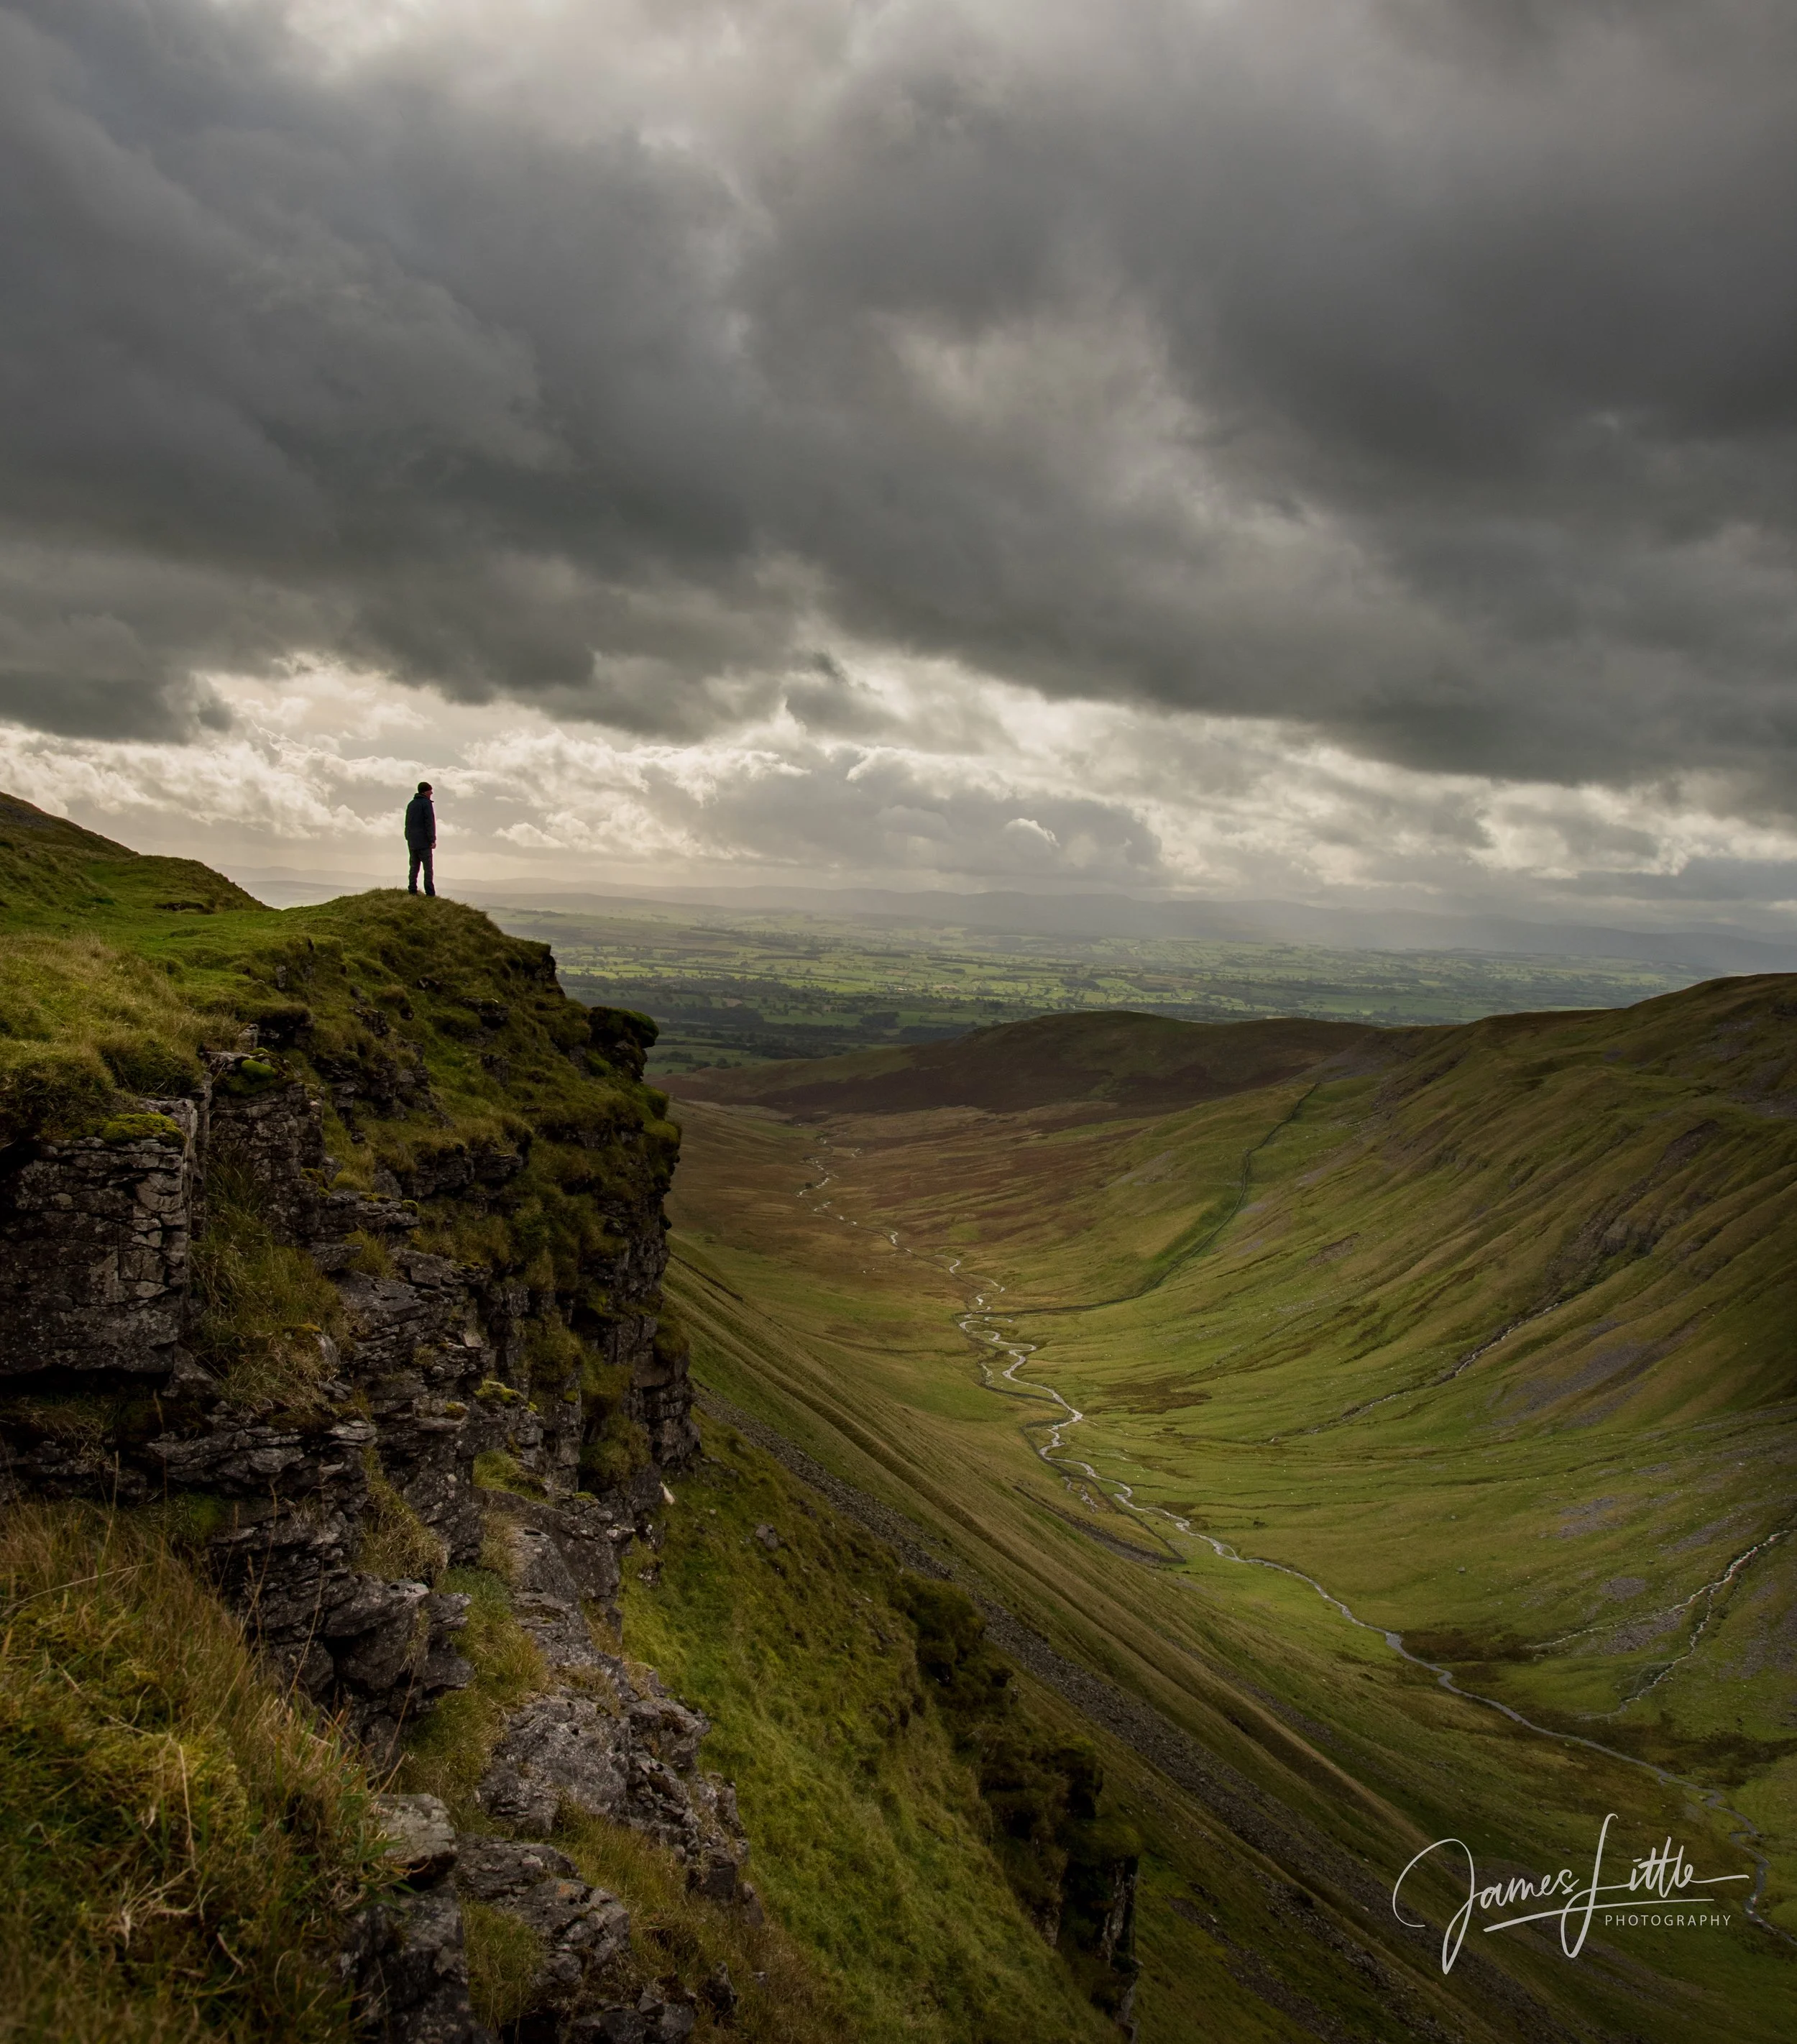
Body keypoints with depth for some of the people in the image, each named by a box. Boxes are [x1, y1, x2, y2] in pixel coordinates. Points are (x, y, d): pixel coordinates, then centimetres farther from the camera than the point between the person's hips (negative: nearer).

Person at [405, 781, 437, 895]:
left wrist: (409, 838, 20)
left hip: (412, 842, 7)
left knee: (414, 867, 9)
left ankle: (412, 891, 3)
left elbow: (407, 823, 19)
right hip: (423, 842, -7)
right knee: (428, 868, -7)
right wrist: (433, 840, -15)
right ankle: (430, 893, -13)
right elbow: (430, 823, -14)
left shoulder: (411, 804, 17)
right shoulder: (426, 803, -8)